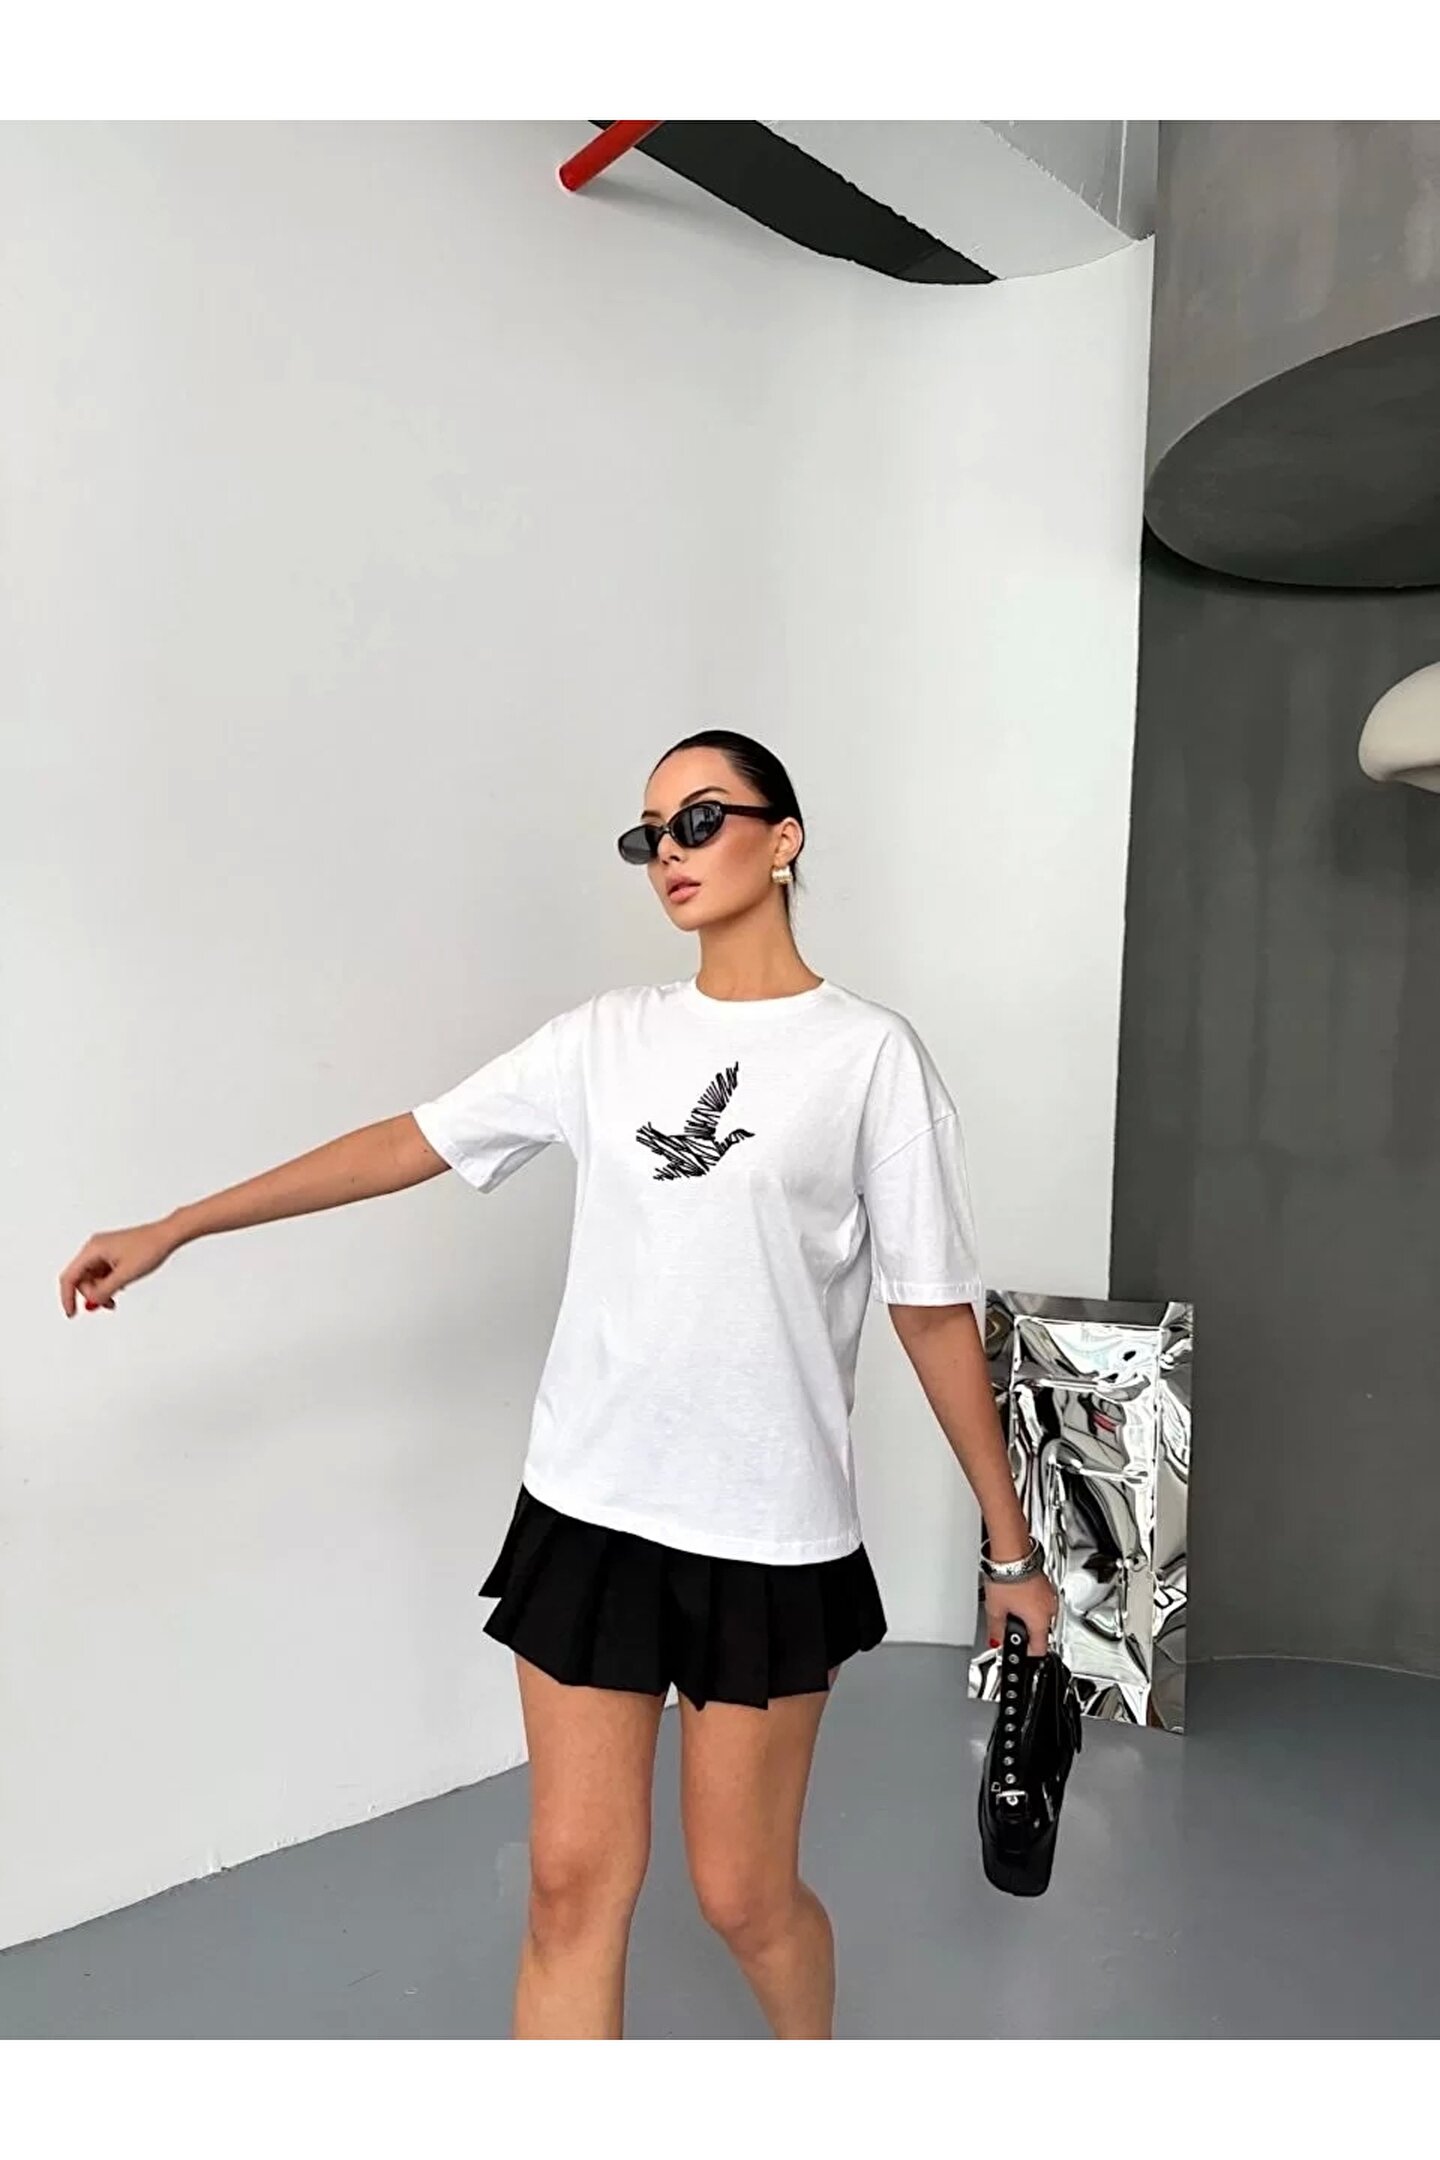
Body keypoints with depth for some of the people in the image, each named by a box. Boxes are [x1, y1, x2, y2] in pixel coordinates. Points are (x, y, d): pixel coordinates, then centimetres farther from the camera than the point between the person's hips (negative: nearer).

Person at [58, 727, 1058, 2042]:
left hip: (772, 1537, -3)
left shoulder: (870, 1053, -6)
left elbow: (937, 1313, -4)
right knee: (574, 1882, 8)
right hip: (589, 1512, 3)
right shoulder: (608, 1038, 5)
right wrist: (171, 1231, 9)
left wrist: (1012, 1545, 0)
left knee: (744, 1892, 12)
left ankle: (812, 2049, 45)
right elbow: (410, 1142, 8)